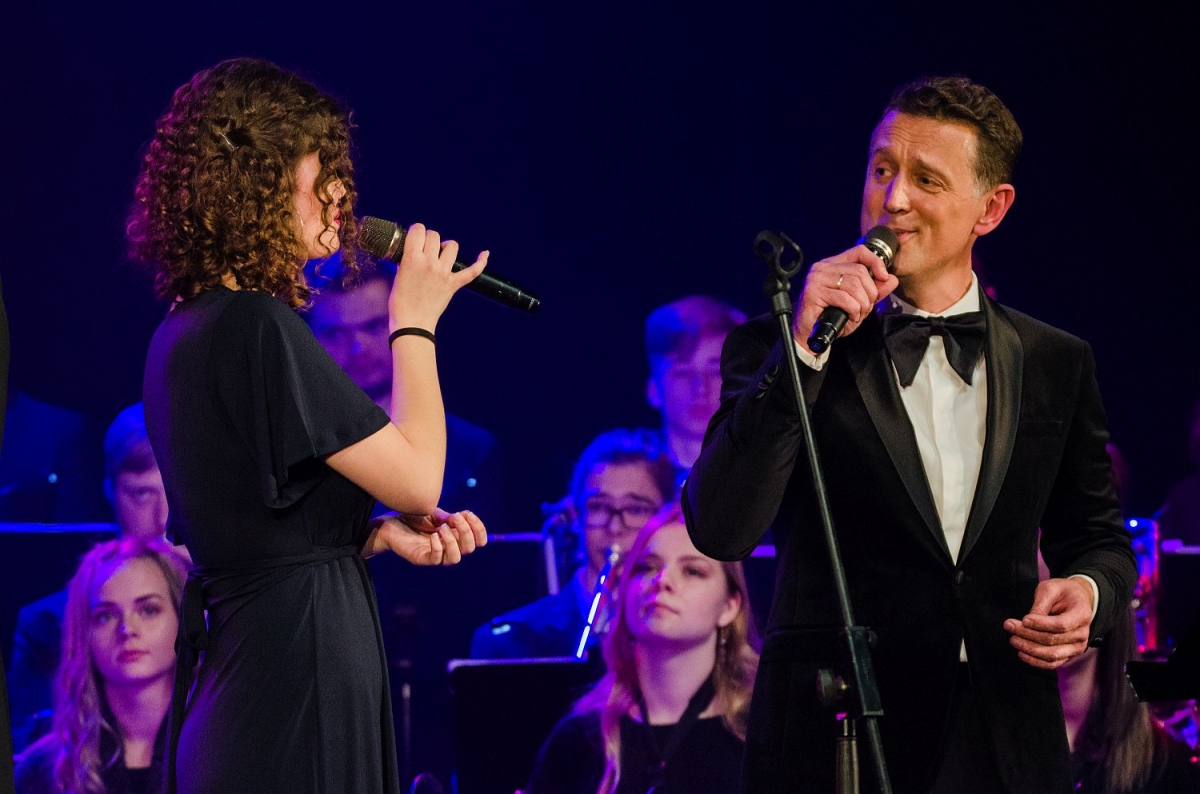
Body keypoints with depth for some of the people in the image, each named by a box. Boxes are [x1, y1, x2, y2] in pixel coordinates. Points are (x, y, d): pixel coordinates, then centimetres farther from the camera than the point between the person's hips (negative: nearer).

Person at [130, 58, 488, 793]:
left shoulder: (186, 332, 13)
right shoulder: (258, 327, -16)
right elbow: (418, 479, -13)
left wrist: (384, 534, 7)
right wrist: (415, 323, -1)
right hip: (298, 675, -10)